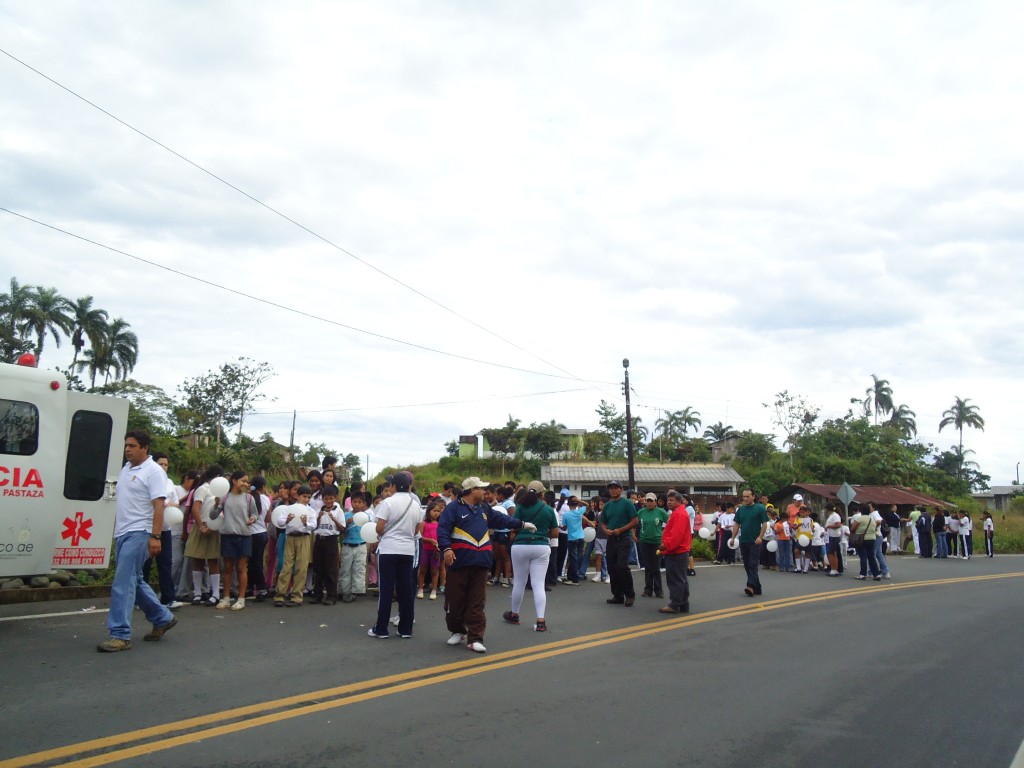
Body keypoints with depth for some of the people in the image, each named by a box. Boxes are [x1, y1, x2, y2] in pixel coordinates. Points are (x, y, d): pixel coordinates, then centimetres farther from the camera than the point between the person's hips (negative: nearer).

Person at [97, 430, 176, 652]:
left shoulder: (153, 471, -10)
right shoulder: (126, 468, 15)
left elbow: (158, 506, -16)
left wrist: (156, 536, -23)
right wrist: (114, 530, 18)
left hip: (138, 534, -9)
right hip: (122, 533, 9)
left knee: (123, 583, -10)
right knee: (134, 581, 15)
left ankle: (120, 635, -6)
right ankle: (162, 618, 28)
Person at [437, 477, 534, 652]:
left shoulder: (484, 509, 19)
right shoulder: (453, 508, -5)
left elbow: (501, 519, 31)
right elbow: (443, 530, -13)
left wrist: (522, 524, 33)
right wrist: (447, 548, -27)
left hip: (480, 563, 5)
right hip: (459, 562, -5)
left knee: (477, 603, 2)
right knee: (456, 601, 4)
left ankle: (475, 638, 4)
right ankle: (457, 631, 24)